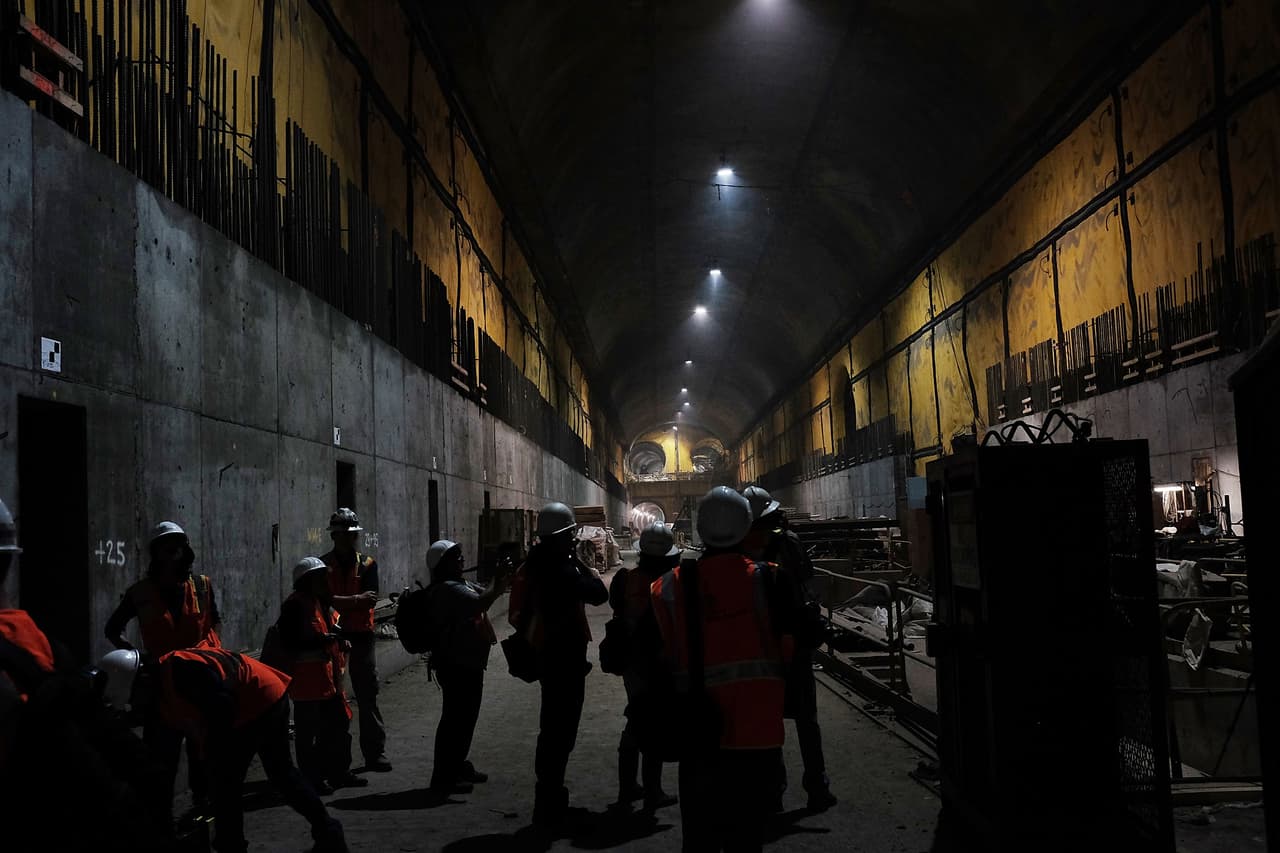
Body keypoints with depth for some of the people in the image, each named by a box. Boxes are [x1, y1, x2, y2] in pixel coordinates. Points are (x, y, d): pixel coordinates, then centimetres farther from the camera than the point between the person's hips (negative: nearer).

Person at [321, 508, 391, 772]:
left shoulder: (367, 564, 6)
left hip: (361, 636, 1)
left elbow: (370, 599, -6)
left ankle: (375, 752, 8)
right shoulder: (323, 565, 2)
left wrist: (340, 602, -14)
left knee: (368, 695, 3)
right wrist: (356, 599, -16)